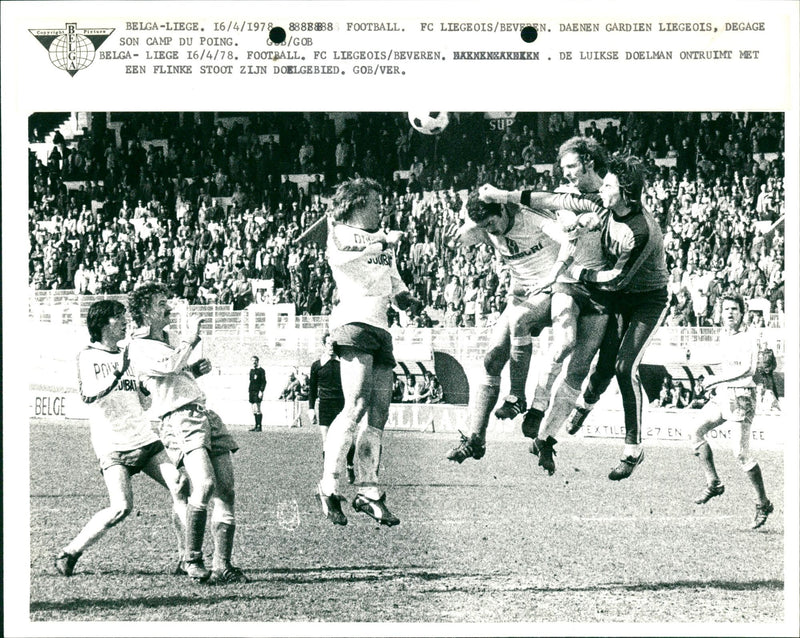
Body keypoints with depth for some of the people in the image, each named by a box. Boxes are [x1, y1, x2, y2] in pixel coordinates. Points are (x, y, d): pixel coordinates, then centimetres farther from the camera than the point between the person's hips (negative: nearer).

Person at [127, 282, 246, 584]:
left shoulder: (166, 340, 26)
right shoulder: (140, 347, -3)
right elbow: (170, 366, -20)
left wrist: (196, 369, 19)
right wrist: (191, 337, -6)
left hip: (206, 415, 9)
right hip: (180, 419, -9)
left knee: (225, 492, -1)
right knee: (204, 485, -26)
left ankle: (222, 567, 1)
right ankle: (192, 560, -13)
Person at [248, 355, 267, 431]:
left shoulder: (261, 370, -4)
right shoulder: (251, 370, 16)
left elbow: (264, 381, -8)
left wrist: (261, 391, -16)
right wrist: (248, 392, 17)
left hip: (257, 392, -7)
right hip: (251, 392, 7)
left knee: (258, 410, -9)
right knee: (254, 410, 7)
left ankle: (259, 426, -7)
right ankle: (256, 426, 11)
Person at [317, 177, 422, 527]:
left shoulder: (381, 239, 28)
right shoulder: (341, 233, 6)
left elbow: (394, 282, 31)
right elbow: (338, 257, -18)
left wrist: (406, 298, 8)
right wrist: (382, 244, -12)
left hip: (381, 328, 8)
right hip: (354, 323, -8)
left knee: (378, 413, 2)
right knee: (357, 406, -19)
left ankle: (368, 492, 5)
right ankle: (328, 486, -14)